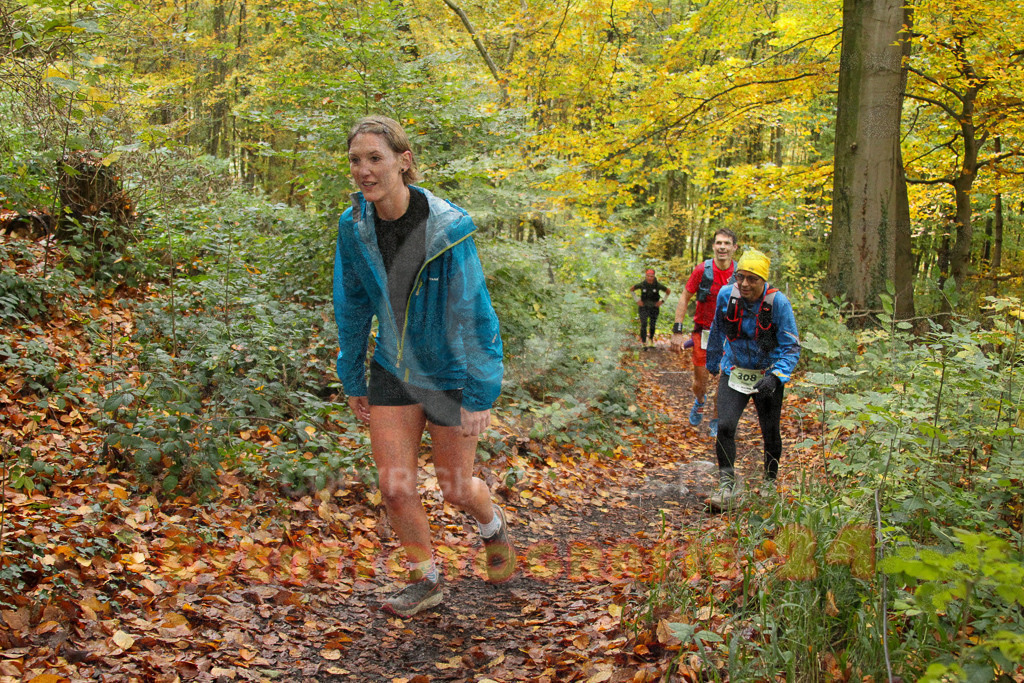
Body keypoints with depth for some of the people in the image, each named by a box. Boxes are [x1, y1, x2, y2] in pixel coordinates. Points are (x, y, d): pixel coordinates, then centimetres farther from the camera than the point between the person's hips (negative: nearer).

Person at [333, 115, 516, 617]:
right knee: (395, 489, 2)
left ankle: (494, 526, 46)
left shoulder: (449, 227, -23)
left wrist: (479, 396, -19)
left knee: (455, 487, 10)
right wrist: (352, 379, 9)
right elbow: (351, 307, 3)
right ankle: (426, 581, 26)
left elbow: (472, 314, -20)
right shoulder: (353, 226, -9)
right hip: (392, 369, 4)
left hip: (449, 374, -4)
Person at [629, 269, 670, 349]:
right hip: (644, 307, -1)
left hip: (654, 307, 1)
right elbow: (631, 289, 3)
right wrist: (637, 300, -2)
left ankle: (651, 339, 34)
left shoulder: (658, 285, -14)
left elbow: (668, 291, 3)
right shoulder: (642, 284, -14)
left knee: (652, 325, 6)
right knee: (644, 324, -17)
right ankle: (643, 342, -10)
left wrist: (662, 301, -2)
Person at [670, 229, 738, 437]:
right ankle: (700, 401, 39)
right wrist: (677, 331, -7)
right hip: (703, 332, -1)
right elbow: (684, 299, -3)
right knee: (700, 380, 4)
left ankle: (716, 420, 20)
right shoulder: (702, 270, -11)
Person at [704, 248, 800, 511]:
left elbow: (792, 347, -15)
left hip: (767, 376, -1)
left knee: (770, 433, 10)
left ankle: (771, 481, 36)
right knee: (724, 427, -16)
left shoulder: (778, 302, -19)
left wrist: (775, 377, -30)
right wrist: (712, 362, 22)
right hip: (734, 373, 1)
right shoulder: (726, 295, -10)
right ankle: (726, 487, -5)